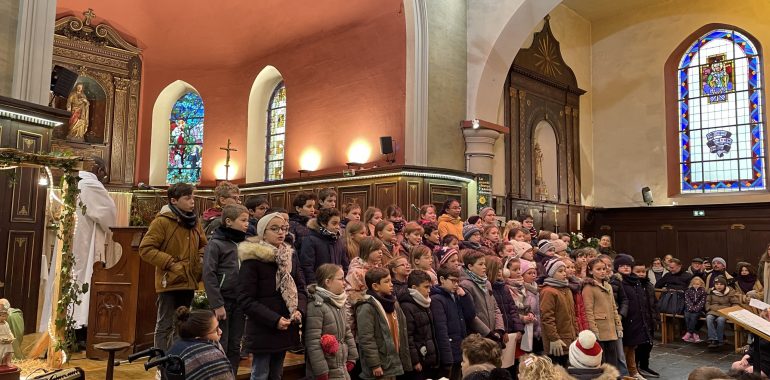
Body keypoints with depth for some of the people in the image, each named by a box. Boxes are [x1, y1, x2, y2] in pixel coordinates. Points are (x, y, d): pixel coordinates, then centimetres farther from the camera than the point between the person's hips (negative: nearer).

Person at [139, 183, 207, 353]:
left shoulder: (194, 222, 10)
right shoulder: (162, 221, -12)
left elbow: (204, 245, 23)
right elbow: (145, 249, -15)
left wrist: (201, 258, 3)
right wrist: (171, 263, -19)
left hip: (189, 282, 7)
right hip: (169, 282, -7)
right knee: (165, 326, 1)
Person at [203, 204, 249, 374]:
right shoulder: (215, 244, -9)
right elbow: (209, 276, -13)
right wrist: (217, 304, -16)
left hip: (239, 302, 5)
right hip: (223, 302, -5)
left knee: (235, 347, 12)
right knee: (220, 347, 3)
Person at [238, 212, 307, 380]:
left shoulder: (291, 256, 7)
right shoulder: (252, 259, -12)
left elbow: (300, 288, 9)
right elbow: (246, 300, -14)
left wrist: (299, 310, -11)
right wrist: (274, 320, -20)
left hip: (286, 328, 6)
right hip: (262, 329, -6)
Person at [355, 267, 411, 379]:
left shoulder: (394, 304, 12)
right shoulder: (367, 308, -16)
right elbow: (366, 339, -20)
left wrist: (405, 359, 15)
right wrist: (375, 365, -20)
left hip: (393, 364, 8)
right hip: (379, 367, -8)